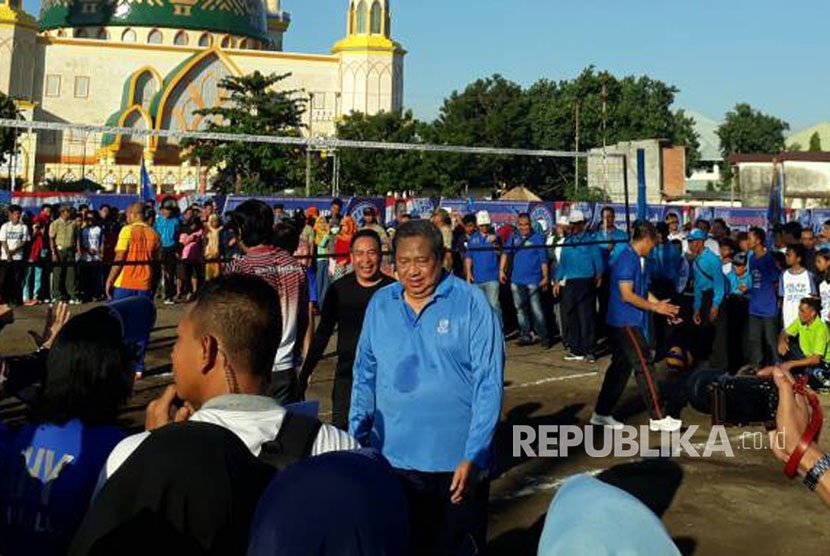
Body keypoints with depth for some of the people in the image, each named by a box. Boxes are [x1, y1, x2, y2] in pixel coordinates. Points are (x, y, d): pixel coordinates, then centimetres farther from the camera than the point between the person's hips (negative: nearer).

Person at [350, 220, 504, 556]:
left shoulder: (472, 304, -8)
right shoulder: (380, 304, 3)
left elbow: (489, 384, -10)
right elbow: (365, 376, 10)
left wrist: (473, 457, -15)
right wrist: (356, 439, 5)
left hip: (457, 465, -3)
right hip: (389, 459, 4)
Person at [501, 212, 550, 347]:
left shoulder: (537, 239, -1)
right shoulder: (514, 238, 11)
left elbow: (543, 259, -1)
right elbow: (506, 253, 8)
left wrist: (545, 277, -4)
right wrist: (501, 270, -3)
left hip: (533, 280, -5)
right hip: (516, 280, 5)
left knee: (536, 309, -8)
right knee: (520, 309, 9)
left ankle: (543, 336, 2)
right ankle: (525, 336, 18)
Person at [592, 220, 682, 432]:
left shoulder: (642, 260, 13)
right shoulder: (626, 259, -17)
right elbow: (627, 295, -21)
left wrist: (662, 306, 9)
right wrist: (655, 307, -15)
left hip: (632, 322, 10)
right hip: (624, 322, -10)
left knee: (621, 366, 12)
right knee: (644, 365, -5)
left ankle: (602, 414, 18)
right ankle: (658, 417, 2)